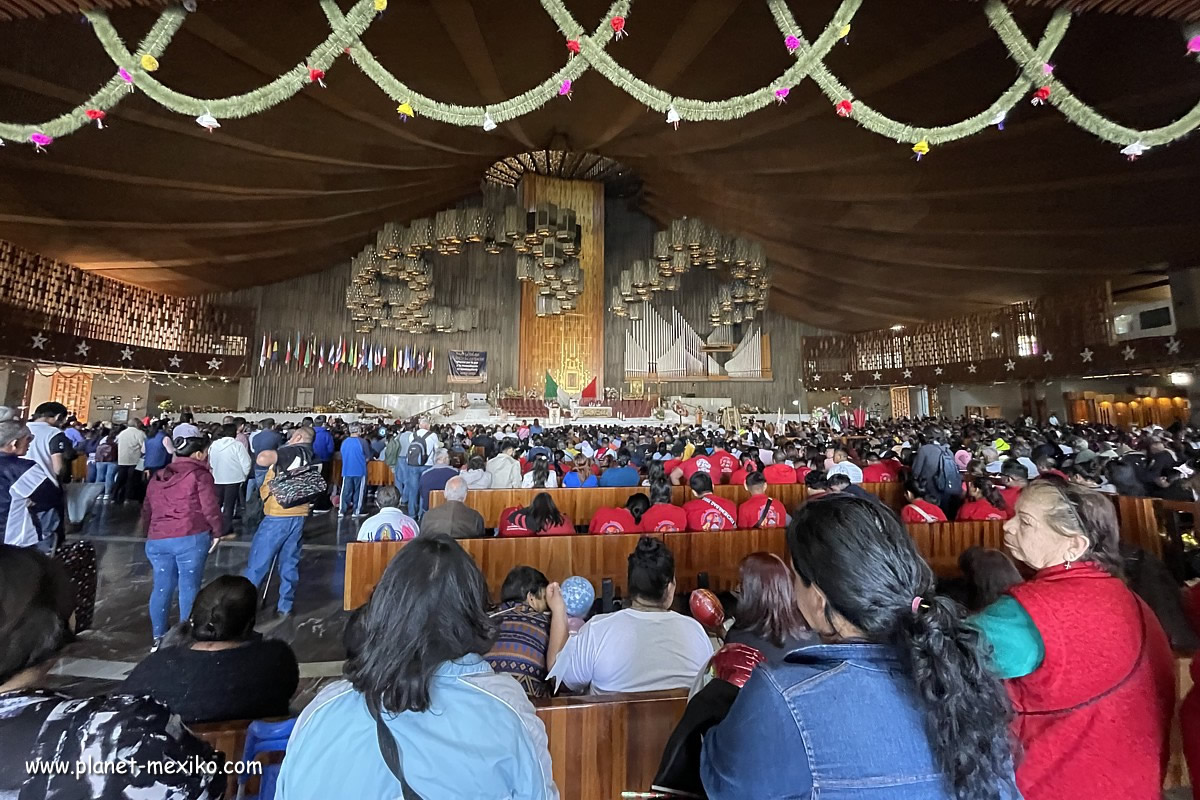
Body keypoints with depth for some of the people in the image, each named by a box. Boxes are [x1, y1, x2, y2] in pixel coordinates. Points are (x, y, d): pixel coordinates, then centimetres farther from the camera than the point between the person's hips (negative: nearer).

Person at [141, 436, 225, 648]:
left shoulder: (158, 476, 17)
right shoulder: (199, 474, -4)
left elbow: (147, 510, 24)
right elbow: (210, 508, -11)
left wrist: (150, 533, 36)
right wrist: (217, 531, 2)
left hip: (157, 539, 7)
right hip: (191, 538, -6)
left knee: (162, 587, 14)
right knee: (189, 586, 3)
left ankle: (159, 637, 23)